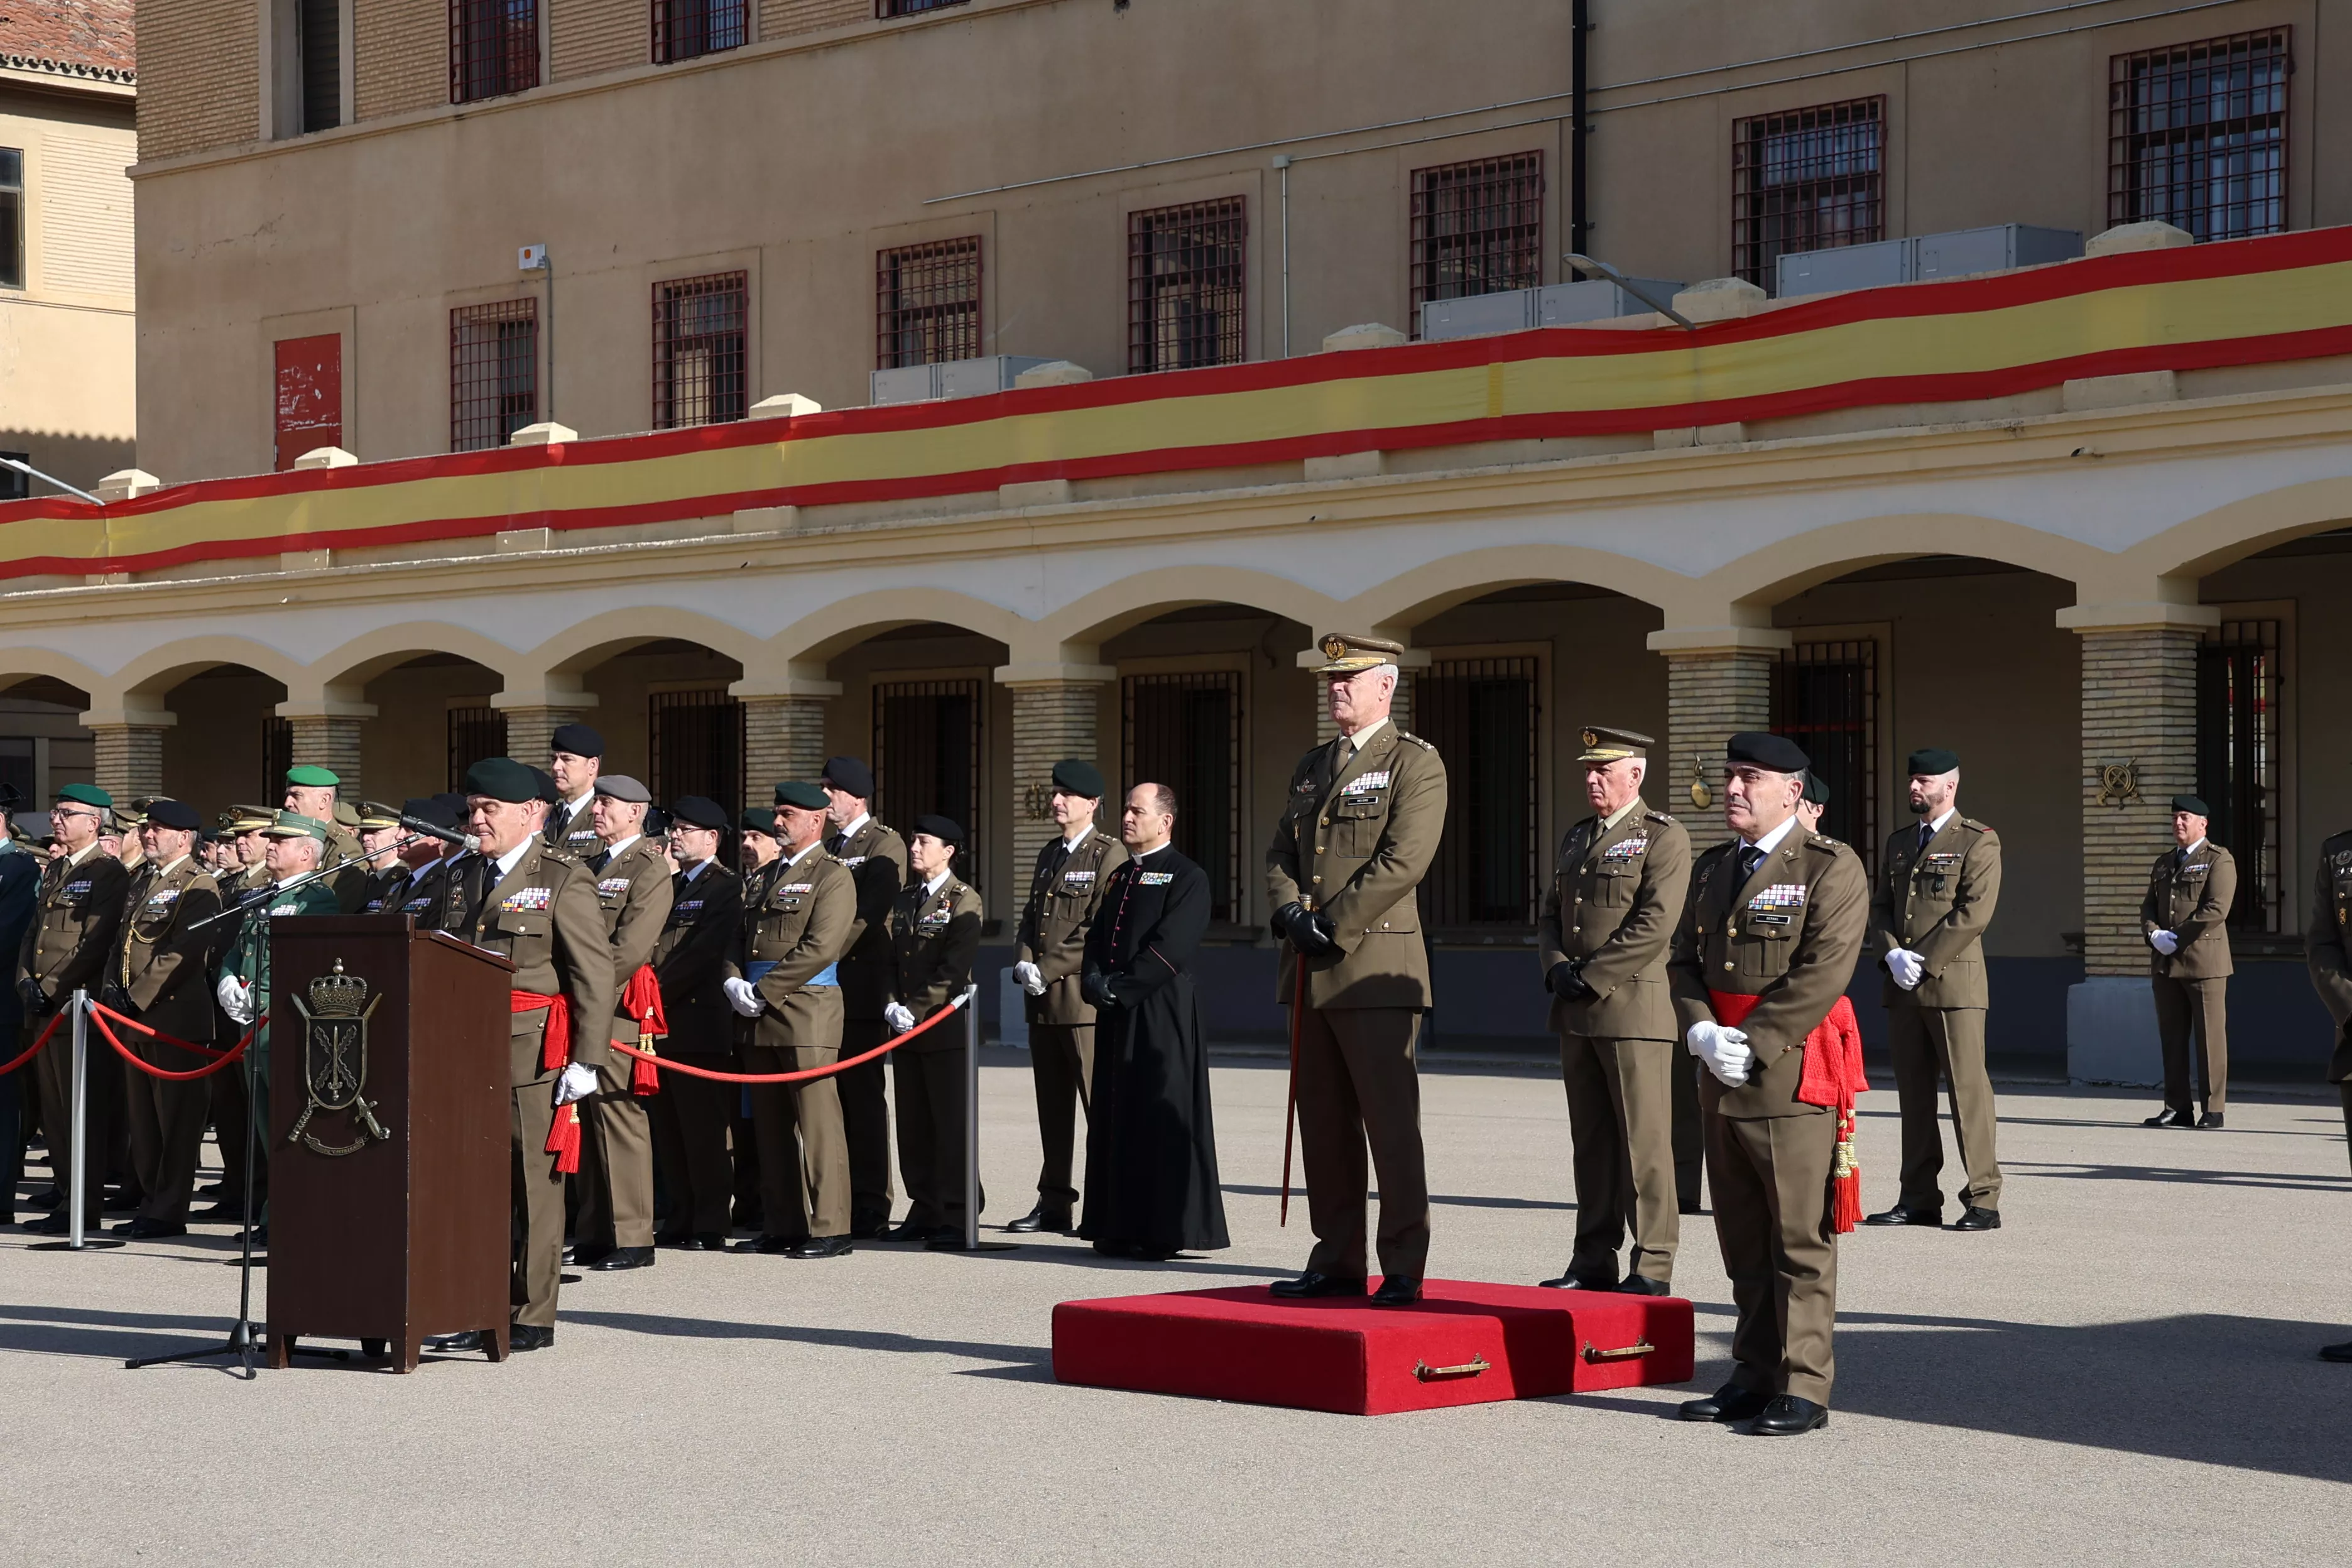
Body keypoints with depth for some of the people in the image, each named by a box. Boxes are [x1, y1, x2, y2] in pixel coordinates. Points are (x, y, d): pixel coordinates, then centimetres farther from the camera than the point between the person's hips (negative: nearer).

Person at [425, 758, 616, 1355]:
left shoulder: (564, 881, -4)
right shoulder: (463, 875, 16)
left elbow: (596, 974, -7)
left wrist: (585, 1059, -13)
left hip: (533, 1053, -6)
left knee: (535, 1185, 0)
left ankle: (533, 1317, 6)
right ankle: (477, 1312, 11)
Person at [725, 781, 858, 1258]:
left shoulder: (833, 876, -4)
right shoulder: (767, 877, 21)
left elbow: (820, 947, -14)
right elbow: (741, 938, 21)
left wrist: (763, 991, -14)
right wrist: (735, 983, 1)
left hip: (807, 1015, -8)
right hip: (761, 1019, 8)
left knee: (817, 1124, -8)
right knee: (770, 1127, 9)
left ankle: (829, 1229, -7)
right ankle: (781, 1226, 13)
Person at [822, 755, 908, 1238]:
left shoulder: (885, 846, -4)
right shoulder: (828, 847, 20)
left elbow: (866, 917, -15)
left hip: (859, 989, -7)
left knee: (863, 1094, -4)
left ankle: (870, 1206, 0)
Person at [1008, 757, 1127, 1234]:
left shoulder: (1109, 855, -6)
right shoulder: (1050, 855, 20)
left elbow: (1101, 931, -13)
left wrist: (1049, 970, -14)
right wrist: (1024, 964, 0)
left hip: (1085, 997, -8)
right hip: (1043, 1000, 8)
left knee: (1100, 1104, -6)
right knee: (1052, 1107, 10)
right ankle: (1054, 1204, 15)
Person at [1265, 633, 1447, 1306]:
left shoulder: (1415, 763, -3)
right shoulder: (1312, 766, 20)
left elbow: (1403, 860, -15)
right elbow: (1281, 854, 17)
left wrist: (1332, 925, -15)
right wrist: (1291, 914, -3)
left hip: (1375, 968, -7)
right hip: (1313, 972, 7)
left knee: (1391, 1123, -7)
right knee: (1323, 1124, 8)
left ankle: (1404, 1269, -4)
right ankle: (1338, 1262, 14)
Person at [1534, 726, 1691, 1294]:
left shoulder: (1663, 837, -5)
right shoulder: (1577, 838, 19)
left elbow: (1655, 924, -15)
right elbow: (1550, 916, 19)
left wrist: (1590, 975, -15)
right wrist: (1557, 967, -1)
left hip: (1634, 1008, -7)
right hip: (1577, 1014, 7)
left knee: (1644, 1141, -6)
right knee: (1591, 1140, 10)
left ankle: (1652, 1265, -3)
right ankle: (1594, 1261, 14)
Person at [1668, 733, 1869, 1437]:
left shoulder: (1831, 868, -6)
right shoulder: (1710, 869, 16)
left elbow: (1822, 974, -15)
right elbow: (1684, 961, 14)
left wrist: (1751, 1045, -17)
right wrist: (1702, 1033, -5)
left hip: (1792, 1079, -7)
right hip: (1723, 1086, 7)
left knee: (1801, 1241, -4)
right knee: (1743, 1242, 11)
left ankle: (1804, 1388, -2)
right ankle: (1755, 1378, 18)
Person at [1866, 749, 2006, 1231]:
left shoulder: (1978, 842, -2)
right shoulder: (1898, 843, 19)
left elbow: (1975, 913, -11)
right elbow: (1881, 907, 17)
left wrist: (1923, 961, -13)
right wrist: (1893, 953, -3)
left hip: (1953, 981, -6)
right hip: (1903, 987, 6)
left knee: (1968, 1089, -8)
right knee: (1913, 1092, 6)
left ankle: (1983, 1201, -6)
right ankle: (1919, 1199, 10)